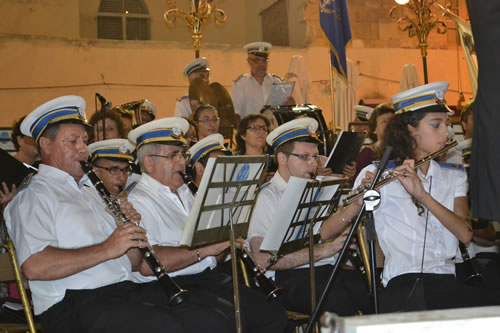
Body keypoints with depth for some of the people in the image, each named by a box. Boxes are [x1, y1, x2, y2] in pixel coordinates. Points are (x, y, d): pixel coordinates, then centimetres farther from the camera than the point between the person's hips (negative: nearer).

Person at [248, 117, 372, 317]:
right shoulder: (267, 197, 1)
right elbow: (263, 258, -12)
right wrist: (322, 250, -14)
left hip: (329, 270, 6)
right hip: (289, 279, -5)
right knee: (336, 295, -34)